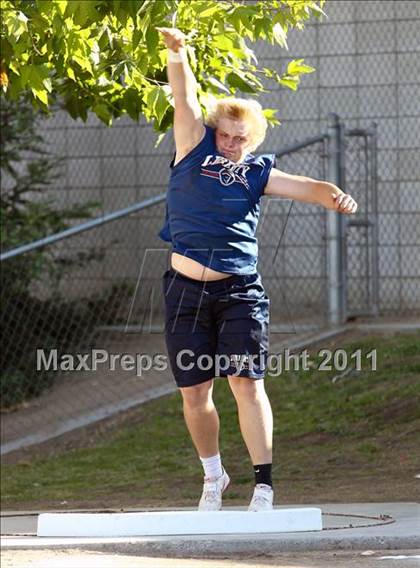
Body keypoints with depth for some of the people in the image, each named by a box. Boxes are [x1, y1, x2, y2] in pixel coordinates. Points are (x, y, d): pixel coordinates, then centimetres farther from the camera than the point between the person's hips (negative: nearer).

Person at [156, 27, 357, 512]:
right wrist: (177, 54, -17)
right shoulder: (195, 149, 8)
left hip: (239, 291, -1)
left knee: (247, 383, -12)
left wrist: (334, 196, -26)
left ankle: (263, 484, -12)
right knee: (194, 391, 6)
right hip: (185, 291, 1)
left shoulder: (258, 173, 8)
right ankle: (213, 476, 27)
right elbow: (185, 99, -3)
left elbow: (304, 187, -5)